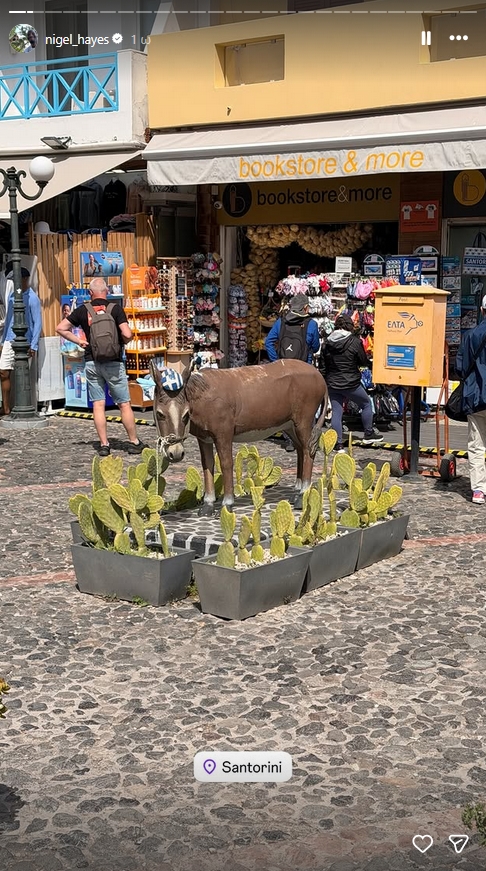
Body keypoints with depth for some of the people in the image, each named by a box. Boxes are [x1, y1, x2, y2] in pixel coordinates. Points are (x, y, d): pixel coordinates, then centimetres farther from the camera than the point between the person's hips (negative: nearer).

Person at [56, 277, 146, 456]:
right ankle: (134, 442, 11)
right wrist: (123, 342, 7)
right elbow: (127, 334, -15)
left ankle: (104, 444, 4)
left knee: (98, 405, 5)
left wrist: (79, 341, 9)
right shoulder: (115, 308, -7)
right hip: (113, 362, -2)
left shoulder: (83, 310, 2)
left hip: (91, 362, 2)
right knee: (124, 404, 6)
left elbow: (60, 328, 3)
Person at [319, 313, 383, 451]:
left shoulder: (327, 343, 2)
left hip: (332, 384, 4)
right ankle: (369, 435, 24)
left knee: (336, 412, 8)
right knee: (366, 404, 17)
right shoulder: (355, 342, -13)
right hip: (350, 384, -4)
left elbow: (322, 367, 6)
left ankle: (338, 444, 8)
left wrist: (324, 382, 16)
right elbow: (364, 362, -4)